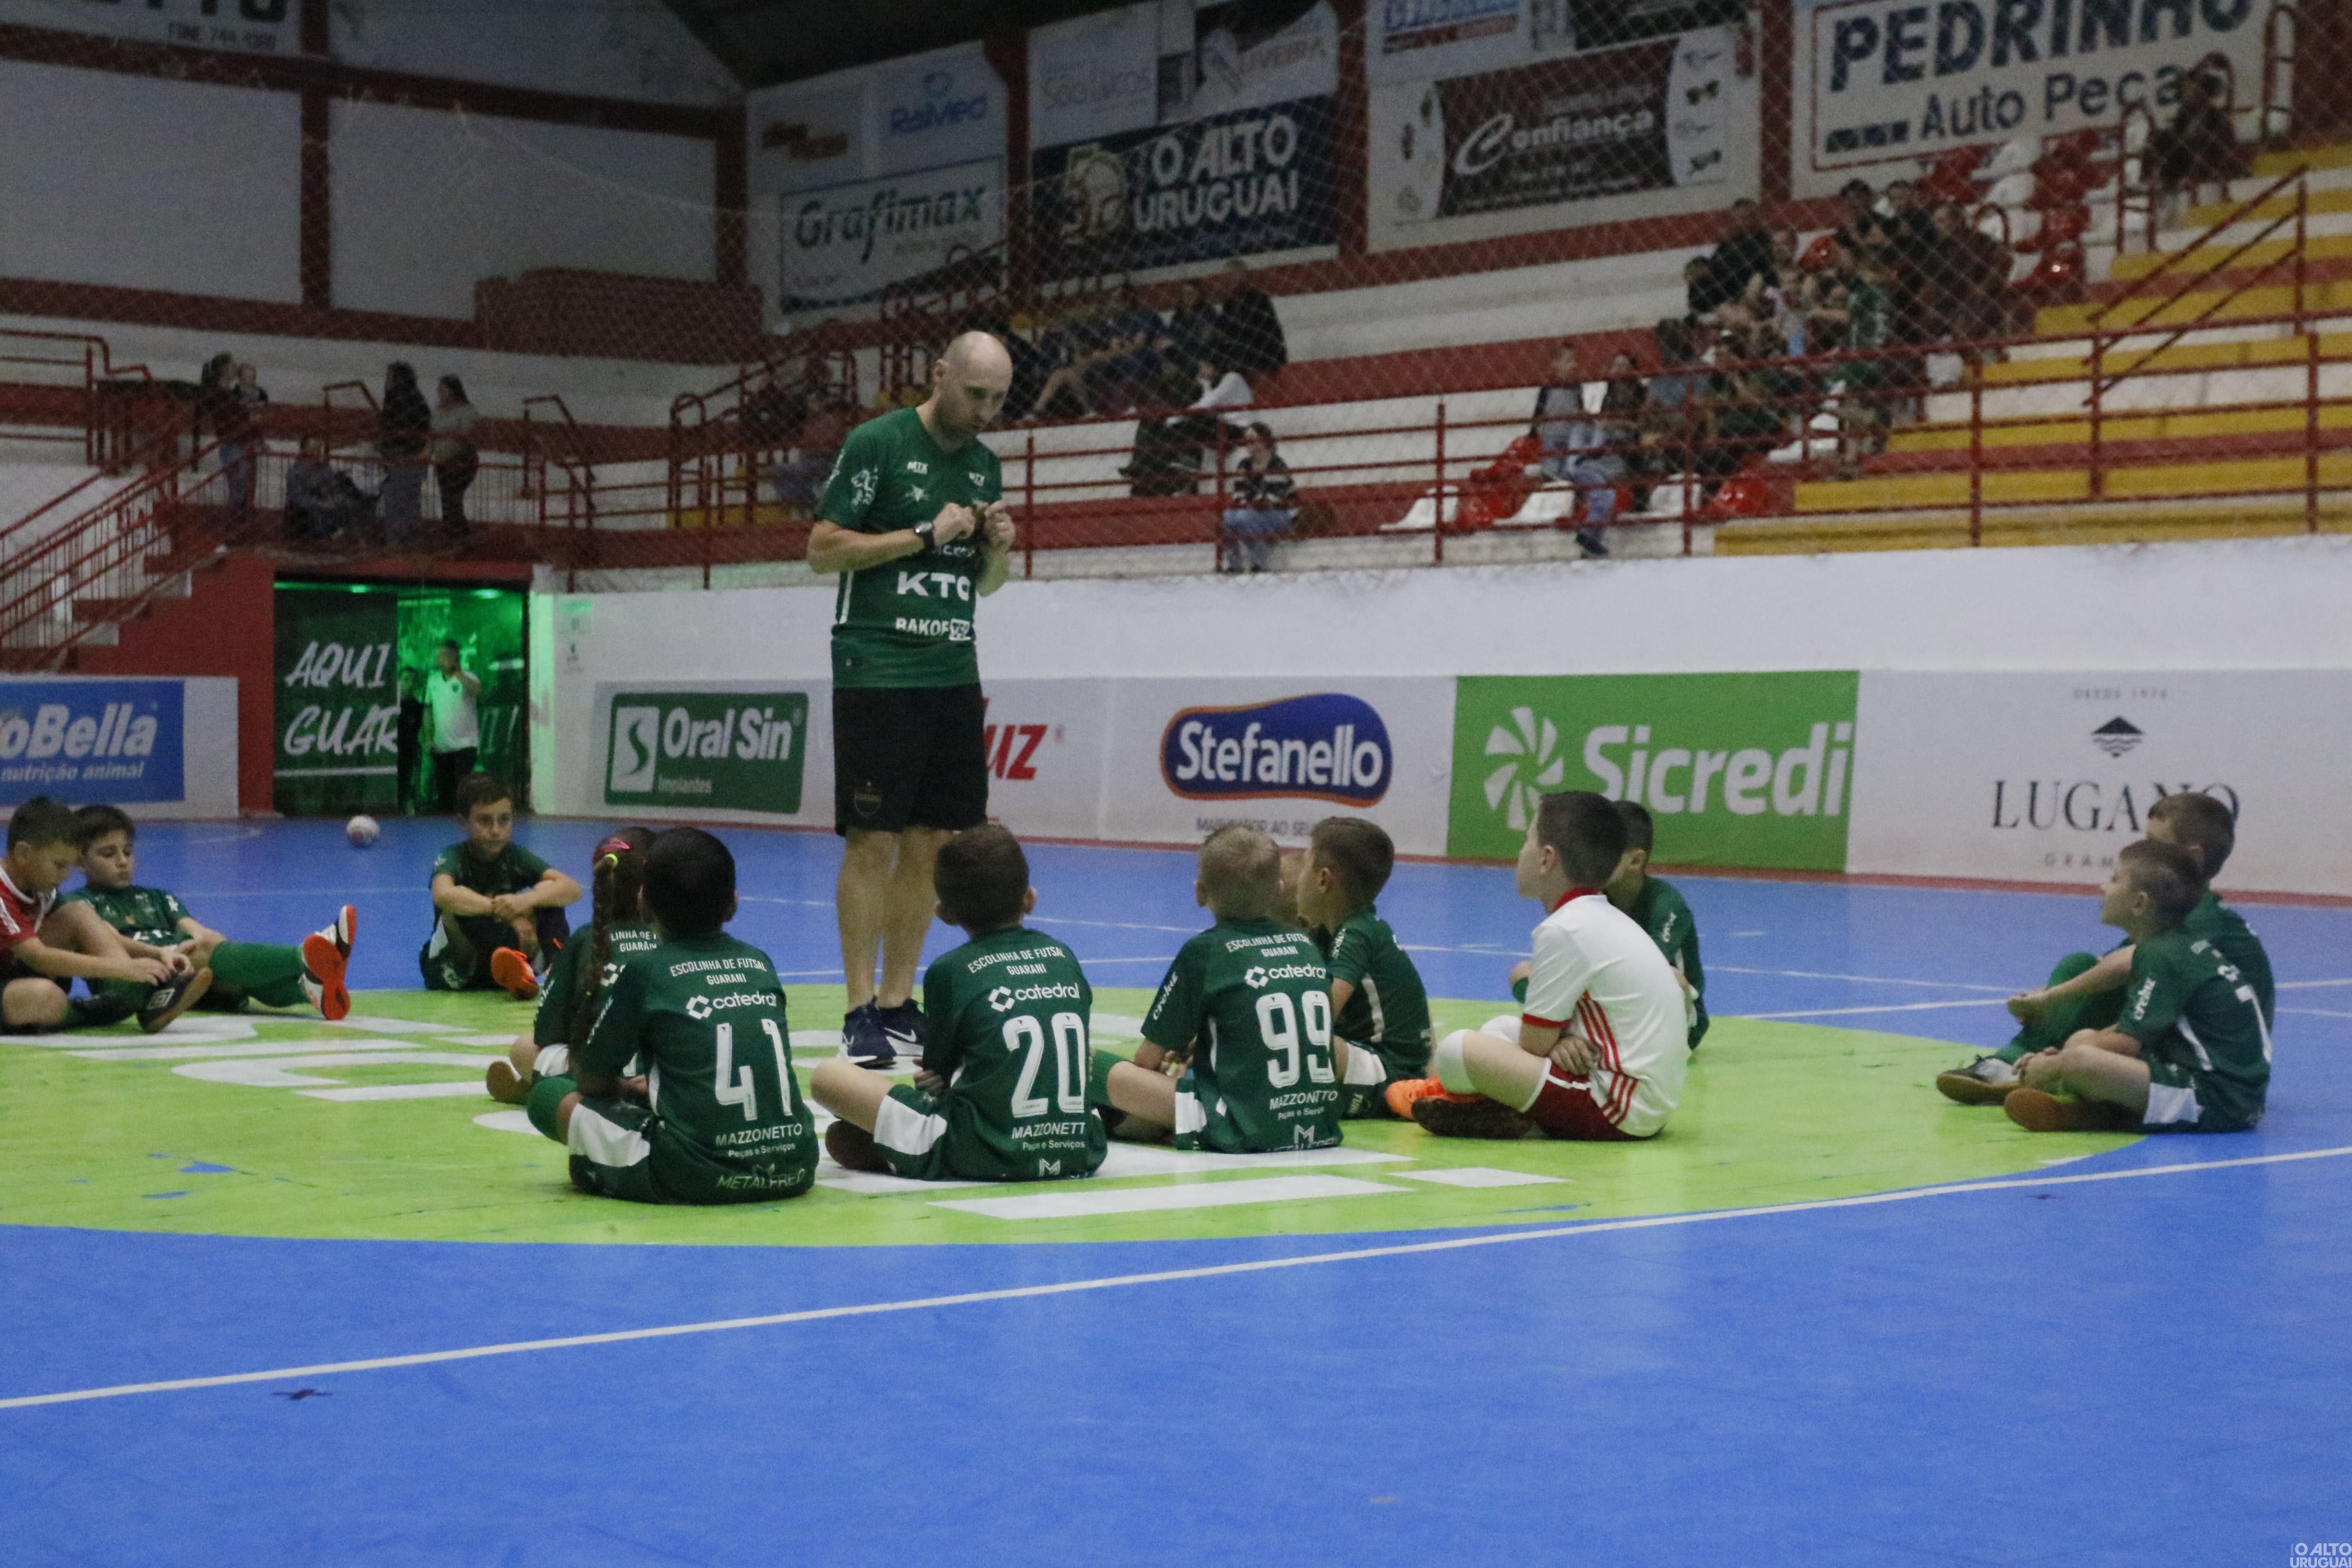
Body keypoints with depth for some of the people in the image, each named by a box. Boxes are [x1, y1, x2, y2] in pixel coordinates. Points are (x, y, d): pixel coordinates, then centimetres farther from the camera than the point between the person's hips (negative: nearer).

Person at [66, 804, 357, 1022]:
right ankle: (308, 958, -58)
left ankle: (309, 986, -58)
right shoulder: (80, 902, 16)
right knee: (205, 955, -32)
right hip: (131, 985, -5)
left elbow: (193, 929, 14)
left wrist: (202, 937, -12)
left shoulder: (155, 899, 34)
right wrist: (157, 952, -25)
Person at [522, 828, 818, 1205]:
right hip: (793, 1172, 4)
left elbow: (591, 1080, 9)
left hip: (696, 1177, -4)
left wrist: (626, 1089, 33)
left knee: (547, 1095, 11)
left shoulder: (641, 970, 0)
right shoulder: (761, 963, 13)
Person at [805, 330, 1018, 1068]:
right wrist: (925, 535, -14)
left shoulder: (985, 464, 14)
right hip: (877, 671, -6)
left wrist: (998, 549, 0)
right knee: (872, 842, -6)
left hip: (953, 676, 6)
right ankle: (861, 1012, -2)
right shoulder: (876, 444, -6)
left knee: (929, 844, 6)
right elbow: (822, 549, -10)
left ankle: (900, 1003, 14)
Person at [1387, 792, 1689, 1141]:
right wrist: (1563, 1042, -4)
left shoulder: (1564, 930, -16)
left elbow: (1532, 1047, -13)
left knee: (1456, 1049, -18)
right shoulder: (1609, 921, 15)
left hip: (1622, 1112, -11)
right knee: (1499, 1029, 25)